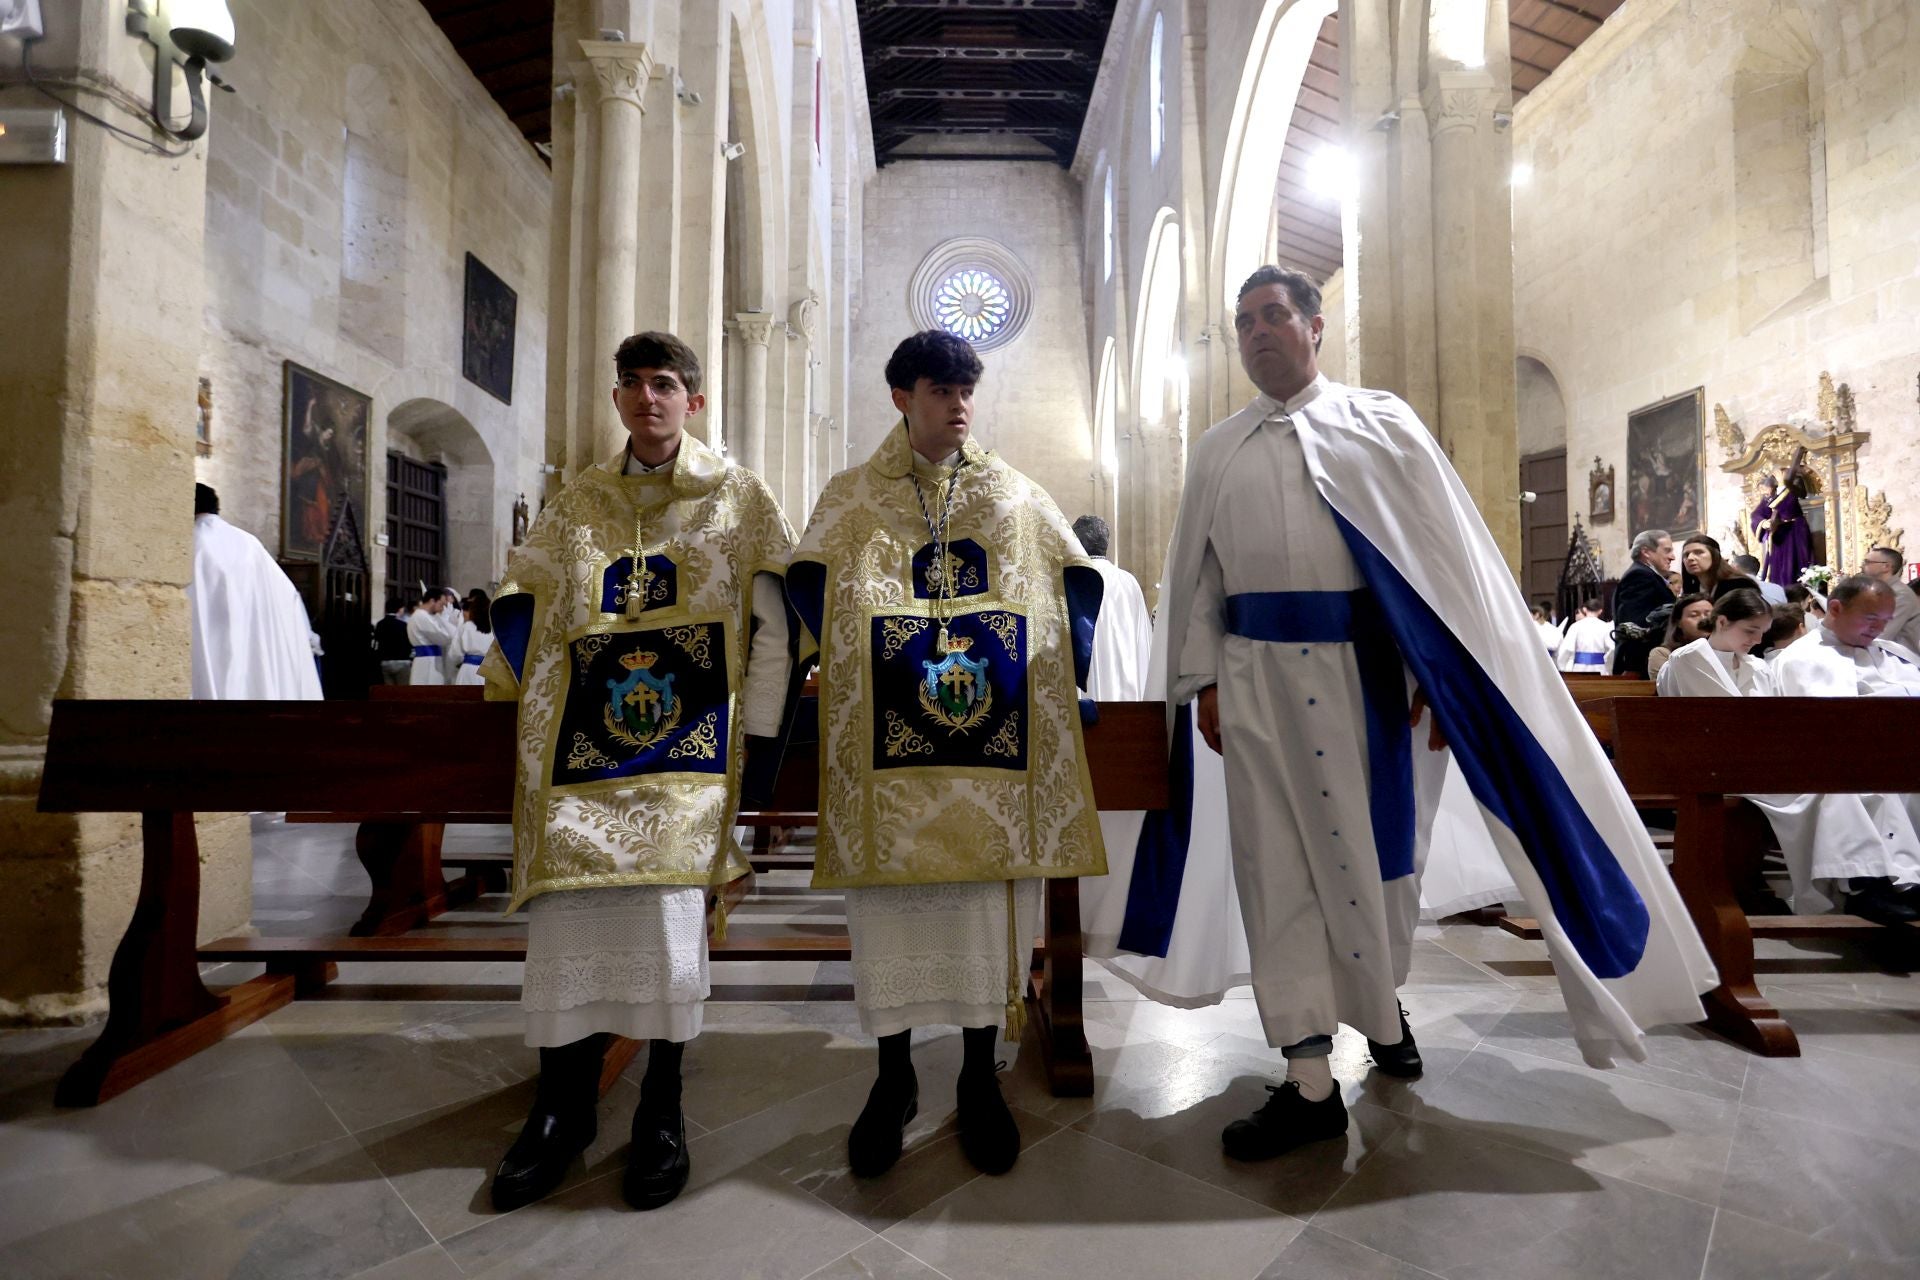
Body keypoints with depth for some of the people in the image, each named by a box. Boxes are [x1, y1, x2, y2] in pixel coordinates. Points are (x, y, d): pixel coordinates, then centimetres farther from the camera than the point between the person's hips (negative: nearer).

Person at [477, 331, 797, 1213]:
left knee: (669, 905, -8)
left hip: (686, 745, -3)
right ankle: (564, 1106, 20)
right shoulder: (576, 505, 17)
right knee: (567, 906, -1)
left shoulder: (740, 499, 7)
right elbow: (520, 606, 20)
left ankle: (661, 1111, 14)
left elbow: (772, 631, 2)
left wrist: (761, 742, -4)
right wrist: (508, 690, 4)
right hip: (584, 744, 3)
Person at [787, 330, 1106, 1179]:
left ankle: (979, 1081, 25)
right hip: (888, 744, -1)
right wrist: (861, 664, -12)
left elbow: (1077, 581, 10)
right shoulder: (851, 498, 10)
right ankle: (894, 1076, 25)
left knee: (990, 902, 6)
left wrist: (1060, 683, -1)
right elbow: (808, 583, 0)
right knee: (890, 901, 5)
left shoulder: (1016, 496, 13)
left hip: (994, 745, 1)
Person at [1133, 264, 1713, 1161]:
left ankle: (1382, 1005, 39)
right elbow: (1197, 573, 10)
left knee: (1375, 848, 11)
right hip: (1257, 676, 2)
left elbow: (1440, 549, -1)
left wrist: (1442, 674, -8)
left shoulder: (1379, 423, 5)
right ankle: (1311, 1080, 13)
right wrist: (1202, 679, 3)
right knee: (1278, 864, 2)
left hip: (1361, 671, -2)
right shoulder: (1217, 451, 12)